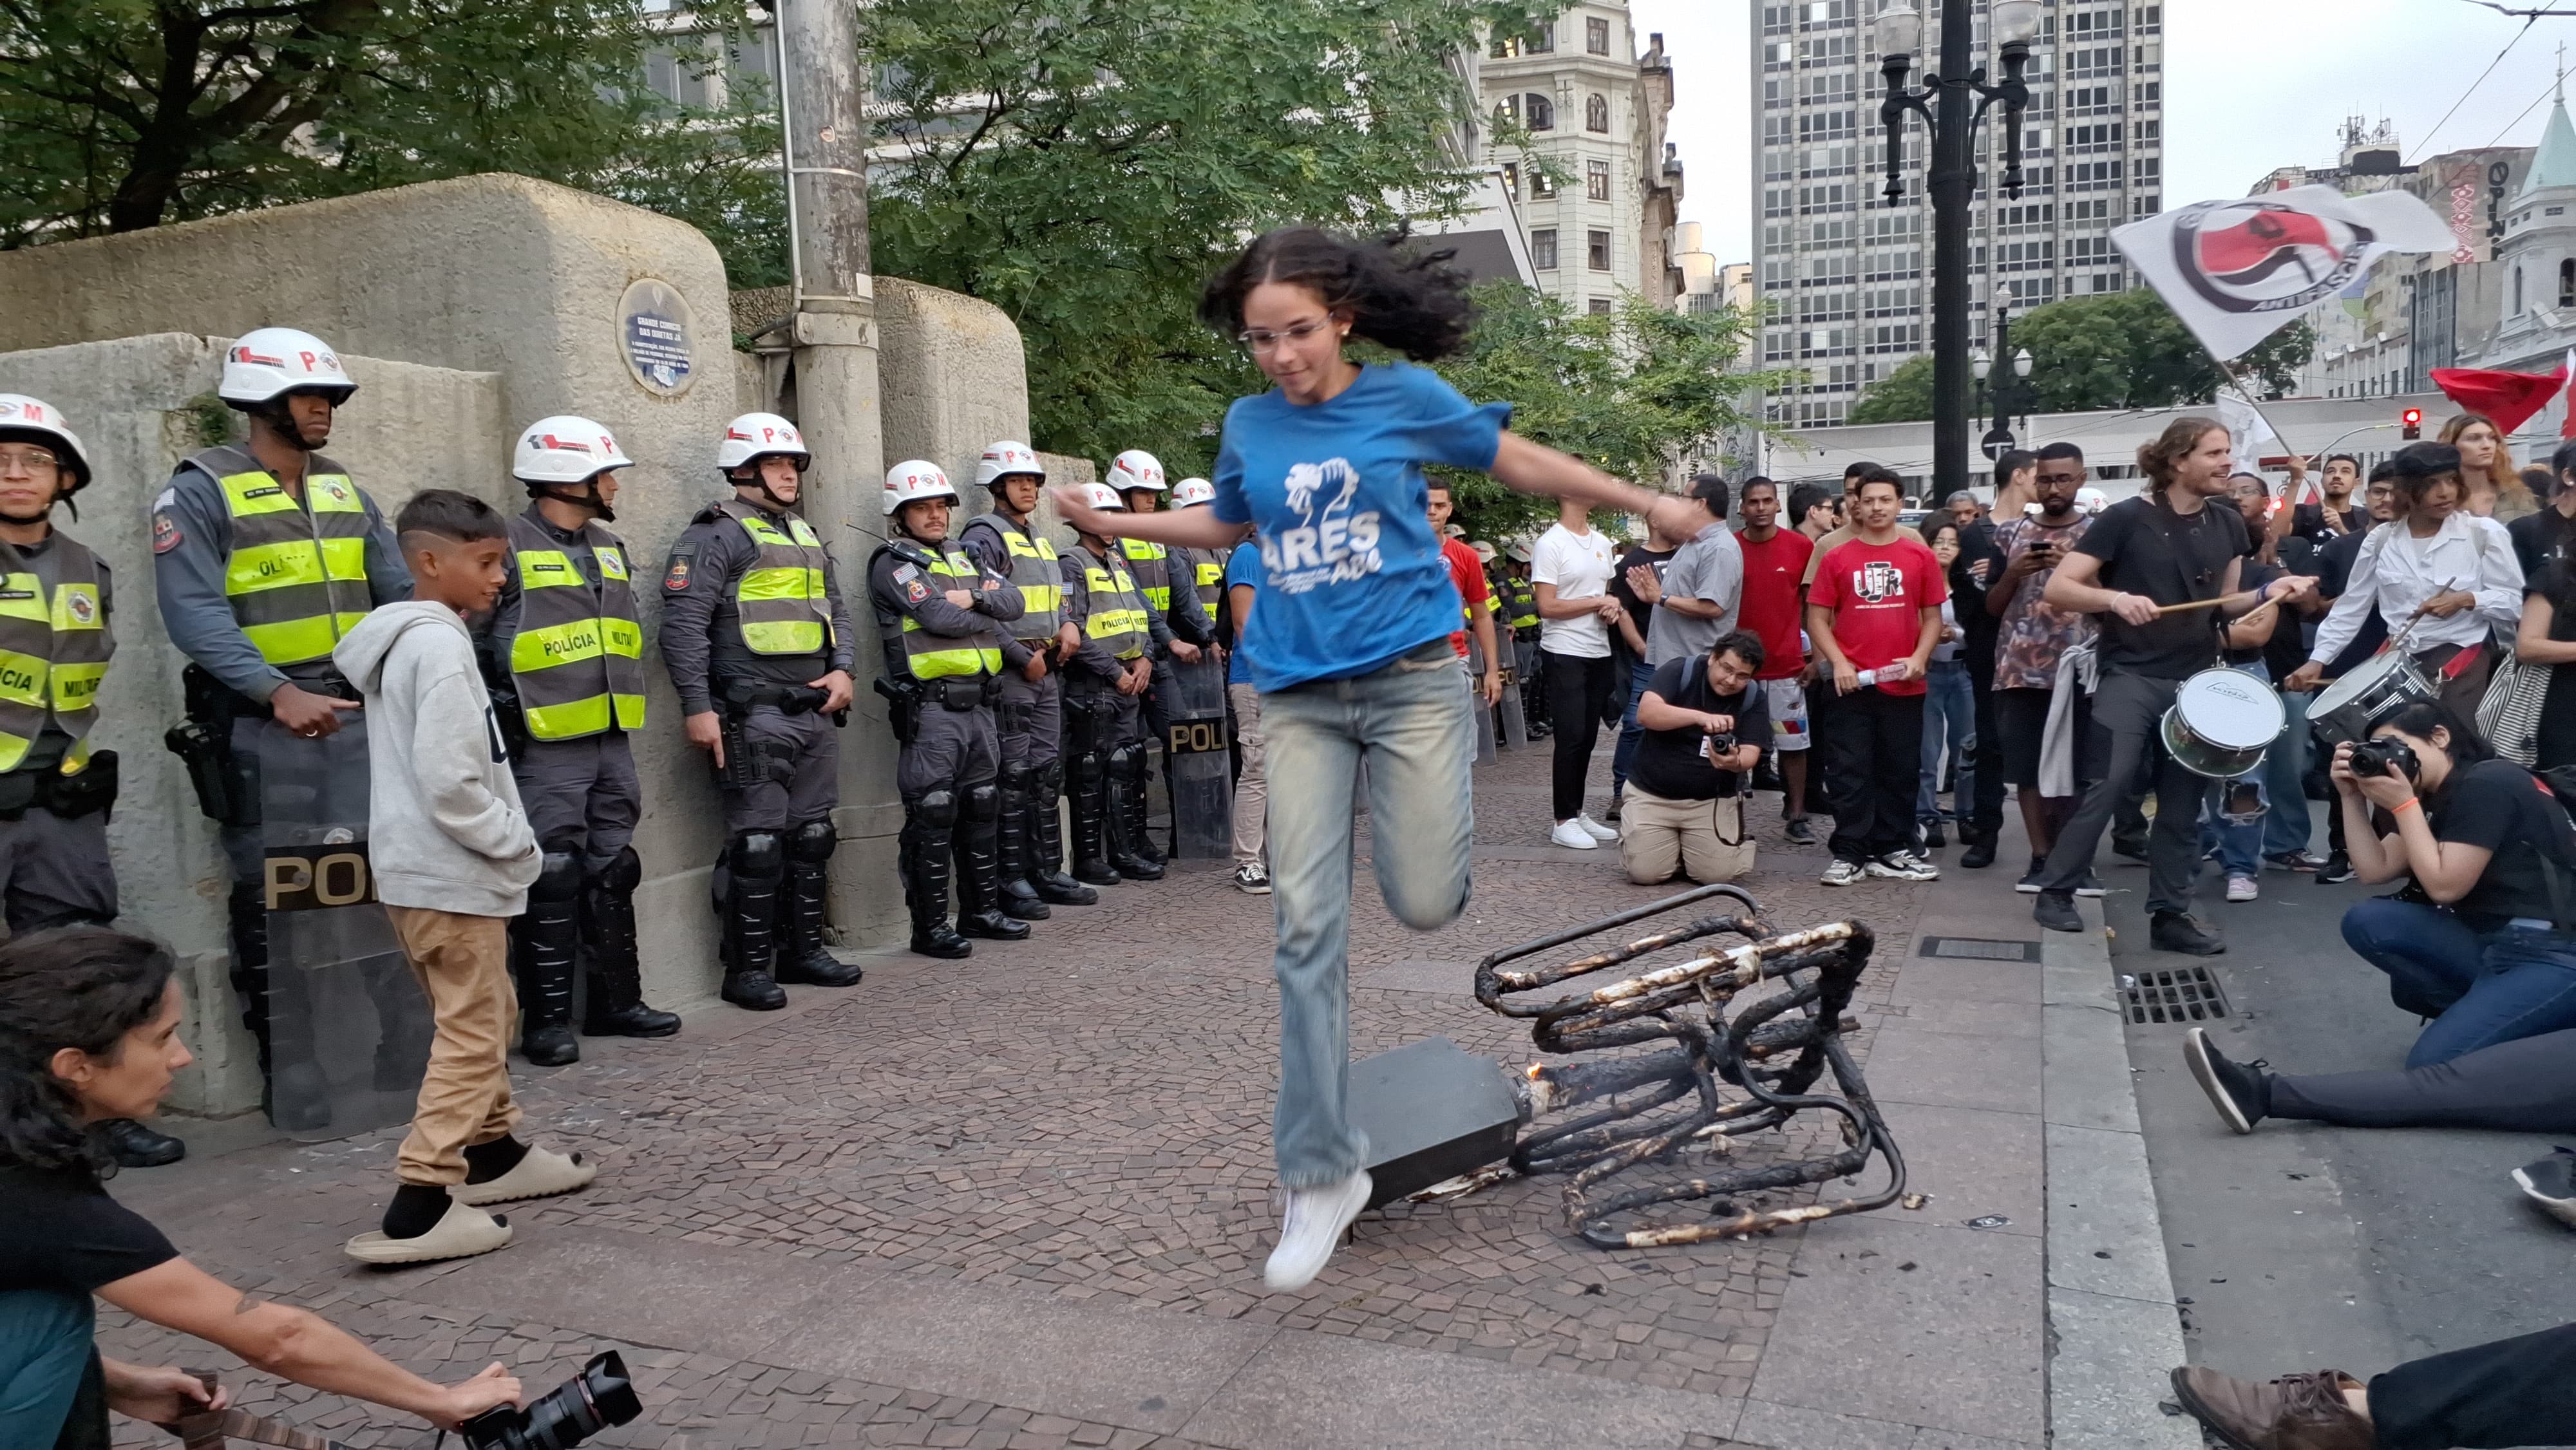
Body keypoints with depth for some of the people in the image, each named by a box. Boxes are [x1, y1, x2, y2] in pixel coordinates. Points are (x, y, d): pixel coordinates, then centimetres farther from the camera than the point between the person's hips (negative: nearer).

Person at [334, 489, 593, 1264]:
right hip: (453, 874, -10)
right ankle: (419, 1207, -6)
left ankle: (493, 1153, 34)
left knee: (484, 1019, 21)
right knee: (471, 1035, -6)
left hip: (420, 869, 10)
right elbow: (449, 781, -24)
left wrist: (507, 840, 15)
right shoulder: (439, 646, -17)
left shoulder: (405, 642, 15)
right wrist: (516, 844, -12)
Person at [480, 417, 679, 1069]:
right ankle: (546, 1018, 5)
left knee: (613, 874, 13)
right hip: (546, 750, -7)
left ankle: (616, 1001, 23)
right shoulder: (509, 549, -8)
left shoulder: (609, 548, 15)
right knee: (552, 880, -4)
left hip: (612, 745, 7)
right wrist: (502, 716, -10)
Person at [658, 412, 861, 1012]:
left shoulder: (808, 537, 20)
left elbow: (836, 612, 24)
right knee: (757, 843, -5)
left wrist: (842, 669, 5)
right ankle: (748, 968, 4)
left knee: (812, 836, 13)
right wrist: (697, 707, -18)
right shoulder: (714, 536, -5)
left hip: (817, 714, 8)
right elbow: (684, 624, -13)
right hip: (755, 716, -8)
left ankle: (805, 949, 24)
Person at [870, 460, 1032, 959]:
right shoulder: (894, 563, -4)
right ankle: (930, 926, 1)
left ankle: (982, 909, 24)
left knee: (981, 809, 13)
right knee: (933, 817, -5)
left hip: (978, 705, 8)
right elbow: (939, 616, -18)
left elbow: (1013, 602, 7)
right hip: (931, 709, -8)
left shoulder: (963, 557, 20)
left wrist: (972, 597, -11)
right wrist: (988, 616, -2)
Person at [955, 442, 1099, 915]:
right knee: (1013, 777, -6)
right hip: (1010, 674, -8)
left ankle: (1048, 872, 17)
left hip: (1048, 671, 8)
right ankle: (1012, 880, 0)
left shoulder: (1039, 538, 20)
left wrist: (1069, 625, 5)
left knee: (1047, 774, 10)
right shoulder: (984, 536, -7)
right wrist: (1023, 658, -16)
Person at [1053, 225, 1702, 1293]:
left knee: (1425, 904, -8)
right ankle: (1322, 1176, 4)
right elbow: (1226, 525, 27)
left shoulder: (1405, 395, 0)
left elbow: (1521, 463, 10)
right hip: (1299, 695, 2)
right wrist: (1112, 524, 20)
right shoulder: (1250, 424, 9)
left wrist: (1642, 502, 11)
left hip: (1411, 678, -2)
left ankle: (1439, 811, 32)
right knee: (1306, 925, -5)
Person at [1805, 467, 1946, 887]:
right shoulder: (1837, 558, 3)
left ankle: (1894, 851, 18)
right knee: (1849, 773, 1)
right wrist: (1838, 663, -9)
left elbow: (1932, 616, 9)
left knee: (1900, 772, 8)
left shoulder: (1920, 556, 5)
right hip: (1851, 684, -1)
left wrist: (1919, 658, -7)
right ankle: (1849, 855, 6)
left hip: (1903, 684, 1)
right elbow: (1817, 618, 3)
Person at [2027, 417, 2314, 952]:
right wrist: (2117, 597, -28)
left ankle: (2171, 915, 17)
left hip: (2196, 683, 6)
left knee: (2183, 804, 8)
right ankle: (2057, 892, 1)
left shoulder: (2228, 526, 8)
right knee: (2107, 786, -14)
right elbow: (2056, 589, -12)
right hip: (2130, 678, -5)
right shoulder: (2126, 518, -9)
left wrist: (2268, 593, -1)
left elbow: (2219, 605, 17)